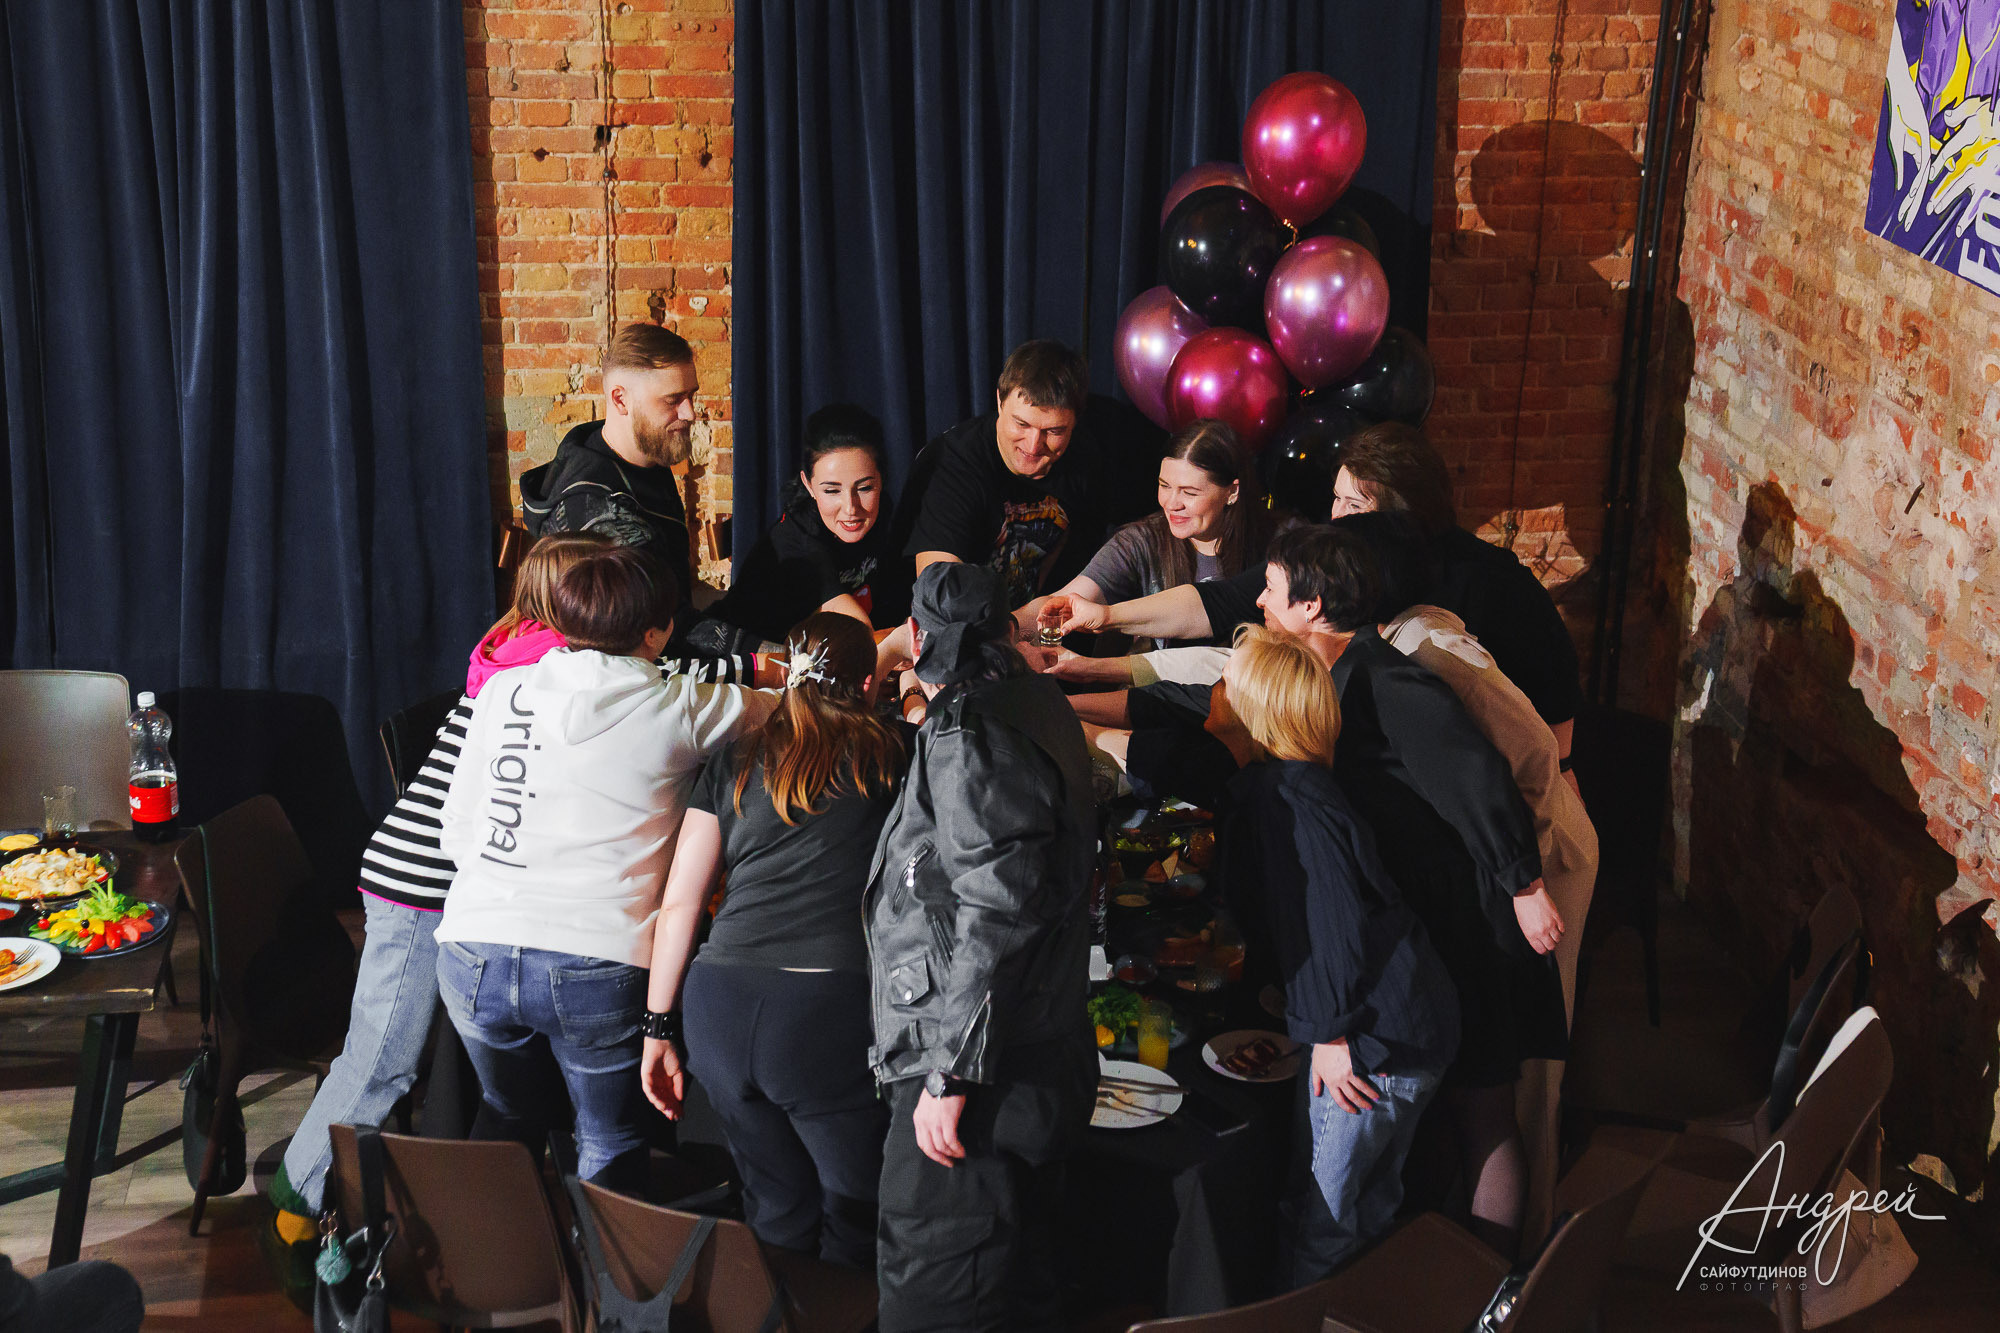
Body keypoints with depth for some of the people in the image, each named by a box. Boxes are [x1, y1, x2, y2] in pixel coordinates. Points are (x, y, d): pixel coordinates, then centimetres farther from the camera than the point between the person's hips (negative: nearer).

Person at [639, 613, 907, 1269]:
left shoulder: (735, 763, 14)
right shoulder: (890, 756, 5)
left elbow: (678, 902, 11)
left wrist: (658, 1028, 15)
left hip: (720, 1001, 4)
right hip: (829, 1011, -4)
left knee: (776, 1210, 17)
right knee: (857, 1218, 8)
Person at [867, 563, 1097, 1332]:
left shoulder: (969, 736, -15)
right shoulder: (1035, 711, 15)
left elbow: (996, 914, -22)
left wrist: (950, 1072, -21)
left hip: (983, 1076, -10)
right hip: (1042, 1060, 10)